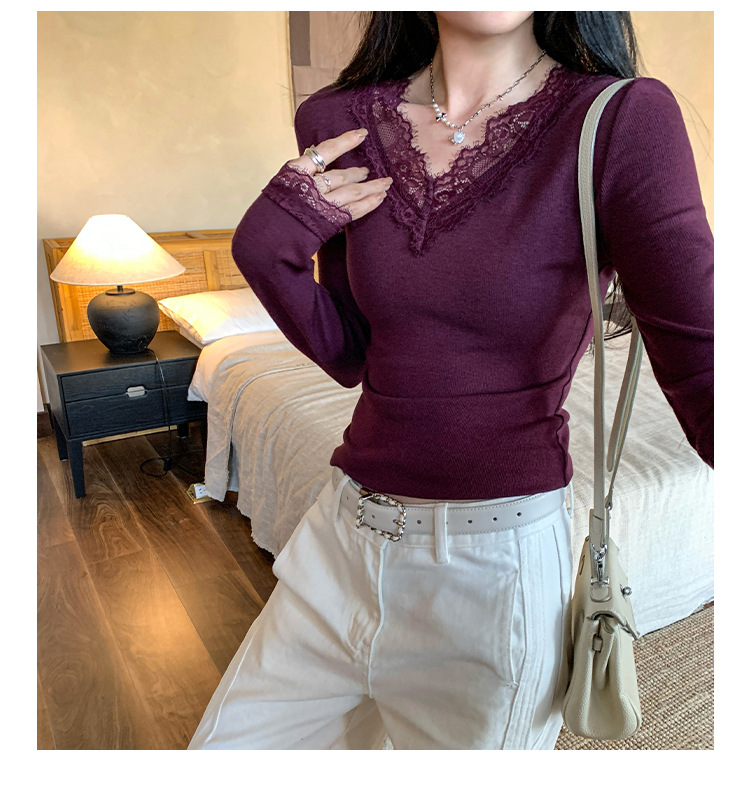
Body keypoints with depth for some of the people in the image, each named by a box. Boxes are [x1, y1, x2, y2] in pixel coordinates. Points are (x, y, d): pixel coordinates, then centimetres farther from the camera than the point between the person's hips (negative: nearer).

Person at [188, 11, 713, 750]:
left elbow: (699, 365, -15)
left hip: (498, 557, -4)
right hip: (345, 531, 5)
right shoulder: (339, 121, 1)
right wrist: (267, 246, -11)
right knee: (222, 747, 20)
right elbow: (348, 355, 5)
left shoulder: (623, 119, -11)